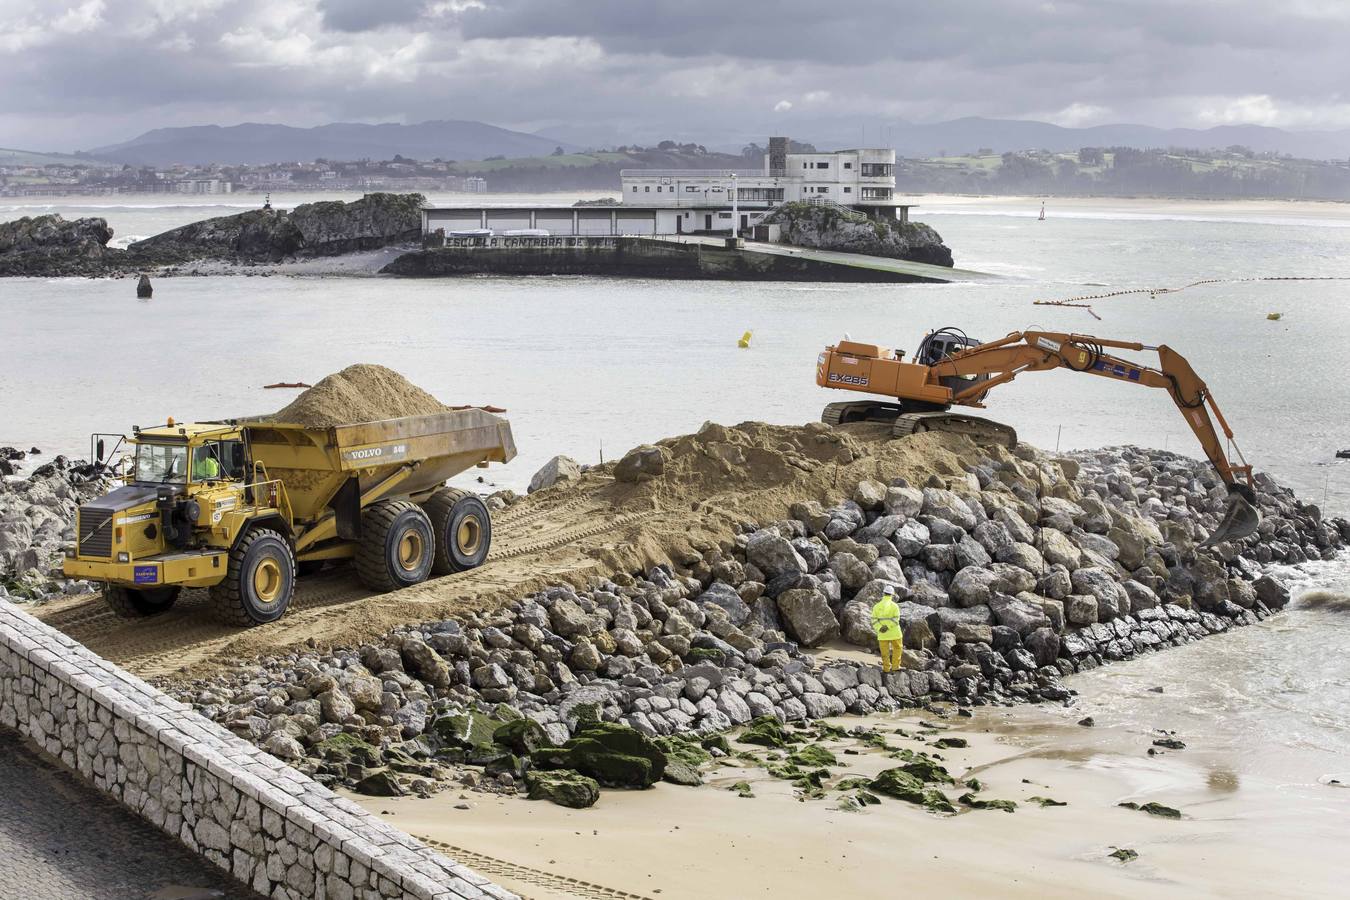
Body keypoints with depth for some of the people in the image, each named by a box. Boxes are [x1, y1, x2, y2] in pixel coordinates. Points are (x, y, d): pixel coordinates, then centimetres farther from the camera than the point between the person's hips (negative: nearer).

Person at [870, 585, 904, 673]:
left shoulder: (877, 606, 0)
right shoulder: (894, 606, -9)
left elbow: (874, 620, -8)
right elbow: (896, 619, -19)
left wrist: (879, 628, -16)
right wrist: (887, 627, -21)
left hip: (882, 634, 2)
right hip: (894, 633, -2)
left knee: (885, 652, 12)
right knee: (898, 648, 15)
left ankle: (886, 668, 16)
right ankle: (895, 666, 12)